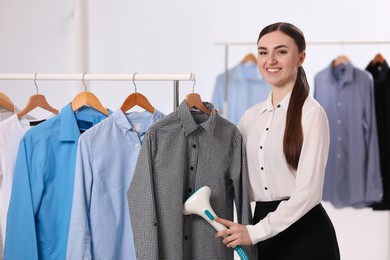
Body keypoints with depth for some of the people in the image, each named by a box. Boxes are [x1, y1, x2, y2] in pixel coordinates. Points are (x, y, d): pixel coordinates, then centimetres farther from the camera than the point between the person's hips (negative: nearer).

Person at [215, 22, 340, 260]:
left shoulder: (312, 113, -10)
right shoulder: (252, 115, 8)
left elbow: (308, 191, -16)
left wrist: (254, 232, -17)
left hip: (305, 232, -5)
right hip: (263, 221, 5)